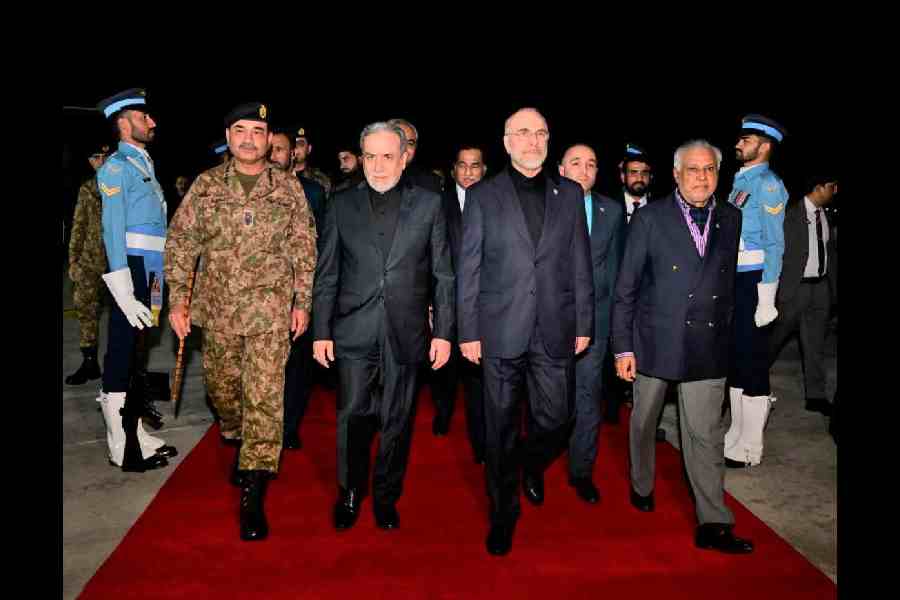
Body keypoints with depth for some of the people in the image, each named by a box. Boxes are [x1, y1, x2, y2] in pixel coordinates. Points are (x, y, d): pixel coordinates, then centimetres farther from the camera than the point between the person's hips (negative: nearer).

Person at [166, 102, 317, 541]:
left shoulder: (288, 187, 2)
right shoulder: (206, 185, 3)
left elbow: (304, 248, 4)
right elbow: (180, 242, 4)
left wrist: (302, 301, 0)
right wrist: (178, 299, -2)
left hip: (270, 310, -2)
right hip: (218, 309, 2)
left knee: (264, 397, -7)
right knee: (221, 387, 17)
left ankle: (253, 495, 0)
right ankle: (237, 441, 49)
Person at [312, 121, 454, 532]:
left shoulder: (428, 204, 2)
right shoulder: (341, 205, 5)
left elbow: (443, 274, 2)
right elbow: (326, 274, 6)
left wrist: (443, 332, -2)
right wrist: (321, 331, 2)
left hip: (405, 333, 0)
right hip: (354, 332, 0)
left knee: (397, 421, 9)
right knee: (353, 416, 4)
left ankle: (386, 497, 29)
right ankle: (350, 492, 28)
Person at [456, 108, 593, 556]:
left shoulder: (569, 193, 8)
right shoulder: (482, 195, 1)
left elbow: (580, 264, 9)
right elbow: (468, 269, 0)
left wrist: (584, 323, 5)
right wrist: (468, 331, -4)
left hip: (555, 331, 2)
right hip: (501, 330, -2)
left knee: (555, 420, 7)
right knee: (501, 428, 7)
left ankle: (531, 466, 42)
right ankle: (503, 512, 26)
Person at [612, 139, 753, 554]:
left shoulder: (731, 219, 5)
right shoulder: (649, 218, -4)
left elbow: (729, 282, 12)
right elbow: (625, 287, -4)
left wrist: (725, 333, 8)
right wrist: (623, 347, -7)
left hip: (708, 347, 2)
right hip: (655, 342, -1)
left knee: (706, 434, 2)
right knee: (644, 422, 15)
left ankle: (713, 524, 10)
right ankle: (642, 486, 39)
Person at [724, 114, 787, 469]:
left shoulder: (767, 184, -10)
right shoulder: (740, 180, 14)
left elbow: (774, 244, -15)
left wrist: (766, 300, -19)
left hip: (754, 282, -8)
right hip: (732, 281, 8)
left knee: (752, 363, 1)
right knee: (735, 359, 15)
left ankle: (749, 449, 13)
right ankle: (737, 436, 29)